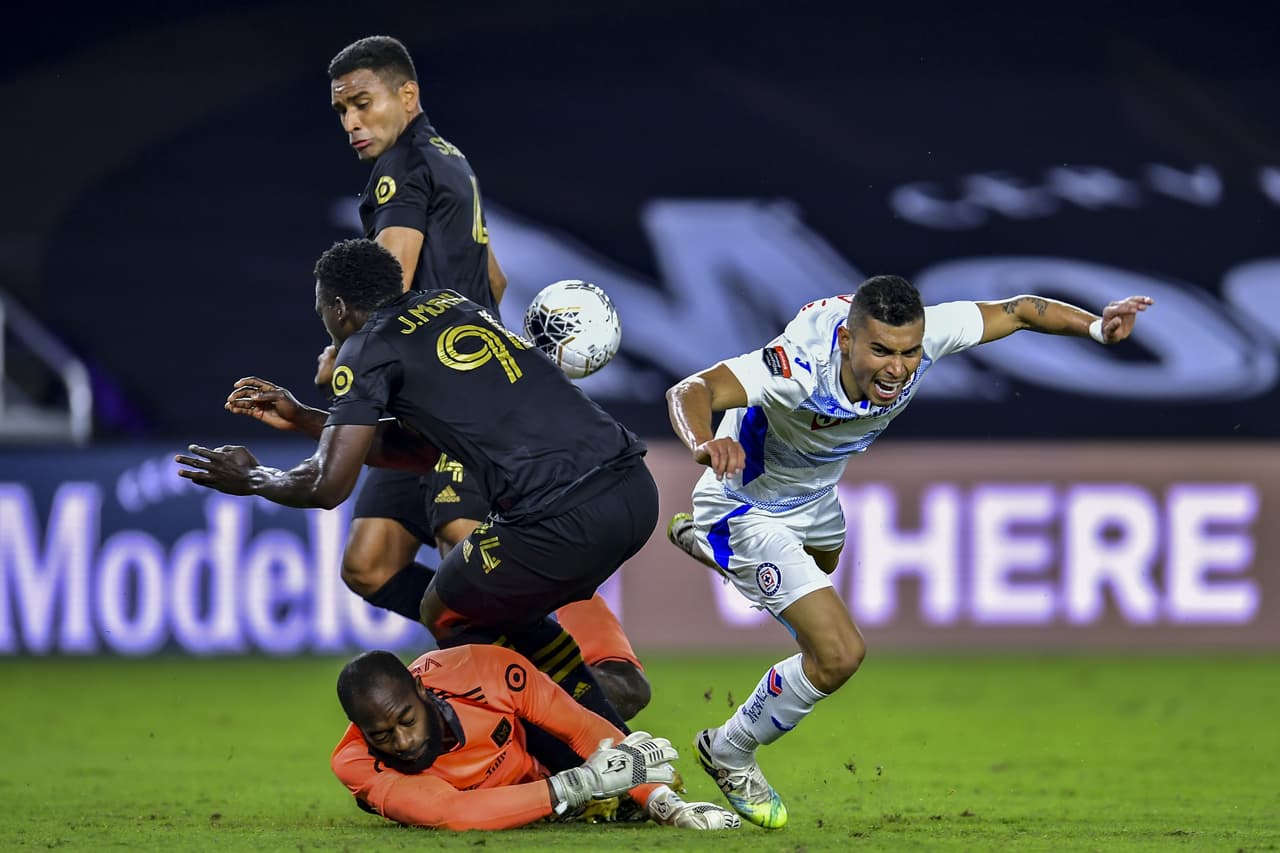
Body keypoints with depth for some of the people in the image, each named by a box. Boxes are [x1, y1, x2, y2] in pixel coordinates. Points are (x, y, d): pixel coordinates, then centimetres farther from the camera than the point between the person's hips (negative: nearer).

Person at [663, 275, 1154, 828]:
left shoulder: (924, 333, -29)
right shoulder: (800, 367, -45)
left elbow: (1018, 311, -14)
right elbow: (690, 391, -57)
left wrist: (1096, 327, -30)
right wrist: (704, 444, -78)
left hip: (816, 495, 8)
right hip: (749, 507, -8)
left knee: (821, 568, 41)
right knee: (839, 654, -19)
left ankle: (700, 540, 72)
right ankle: (728, 753, 8)